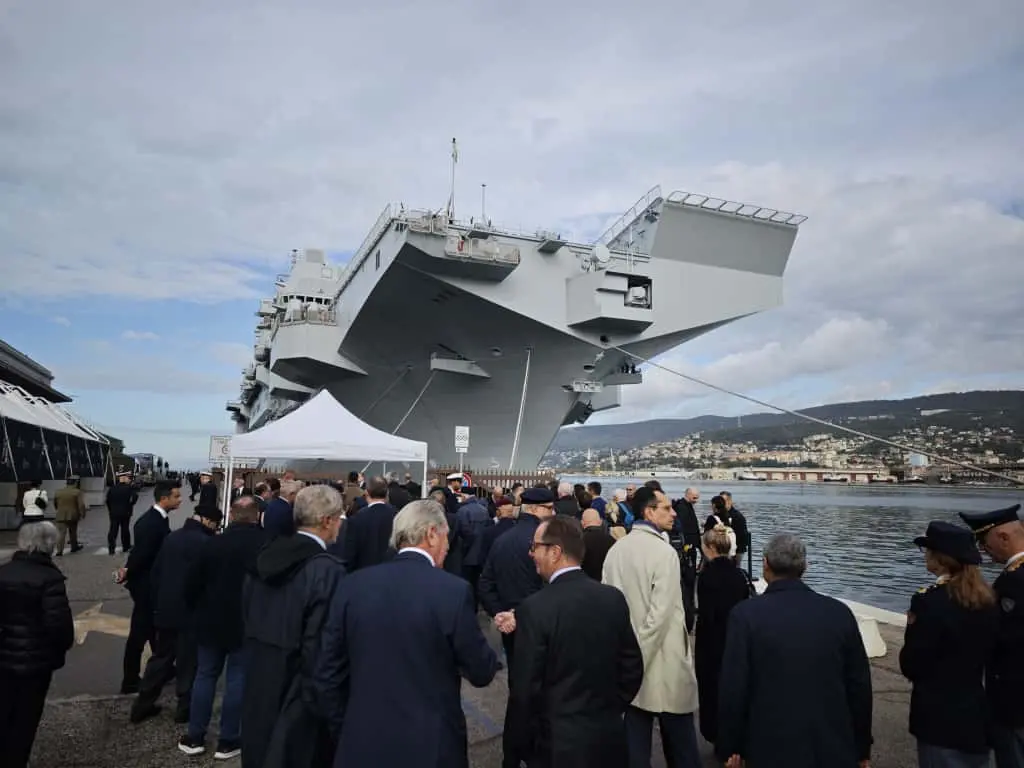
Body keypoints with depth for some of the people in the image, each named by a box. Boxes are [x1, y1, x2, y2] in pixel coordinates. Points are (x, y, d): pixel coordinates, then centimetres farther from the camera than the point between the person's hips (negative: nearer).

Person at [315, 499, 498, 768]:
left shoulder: (353, 584, -5)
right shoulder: (453, 590, -16)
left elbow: (326, 675, 1)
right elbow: (482, 673, -7)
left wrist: (345, 729, 14)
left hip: (362, 744, 3)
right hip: (431, 745, -2)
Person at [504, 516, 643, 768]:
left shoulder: (534, 608, -20)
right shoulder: (614, 598, -4)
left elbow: (525, 690, -16)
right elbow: (632, 667, 3)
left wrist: (516, 745, -2)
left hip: (558, 744, -4)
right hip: (609, 737, 5)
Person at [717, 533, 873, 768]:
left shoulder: (746, 614, -13)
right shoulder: (840, 612, -4)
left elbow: (732, 688, -12)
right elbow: (860, 685, 3)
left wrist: (729, 747, 1)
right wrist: (862, 748, 15)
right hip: (834, 749, 3)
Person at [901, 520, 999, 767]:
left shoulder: (930, 600, -22)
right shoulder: (988, 598, 0)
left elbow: (911, 666, -17)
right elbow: (987, 651, 13)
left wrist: (913, 628, -4)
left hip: (940, 716, -7)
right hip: (977, 712, 7)